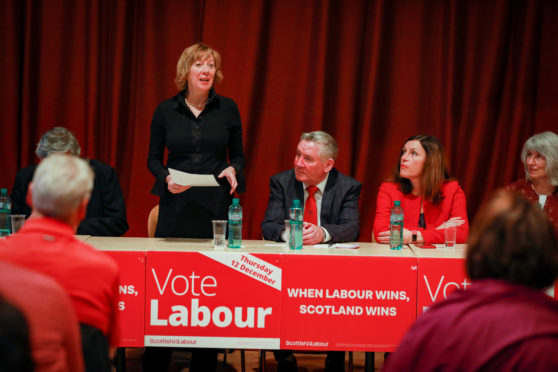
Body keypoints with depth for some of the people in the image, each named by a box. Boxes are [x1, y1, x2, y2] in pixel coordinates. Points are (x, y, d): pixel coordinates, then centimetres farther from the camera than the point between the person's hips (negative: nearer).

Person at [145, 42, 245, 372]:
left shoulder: (227, 109, 5)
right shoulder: (166, 111, 4)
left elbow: (238, 155, 12)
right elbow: (153, 159, 10)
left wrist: (233, 170, -9)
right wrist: (166, 178, -9)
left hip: (216, 207, 0)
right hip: (176, 208, 0)